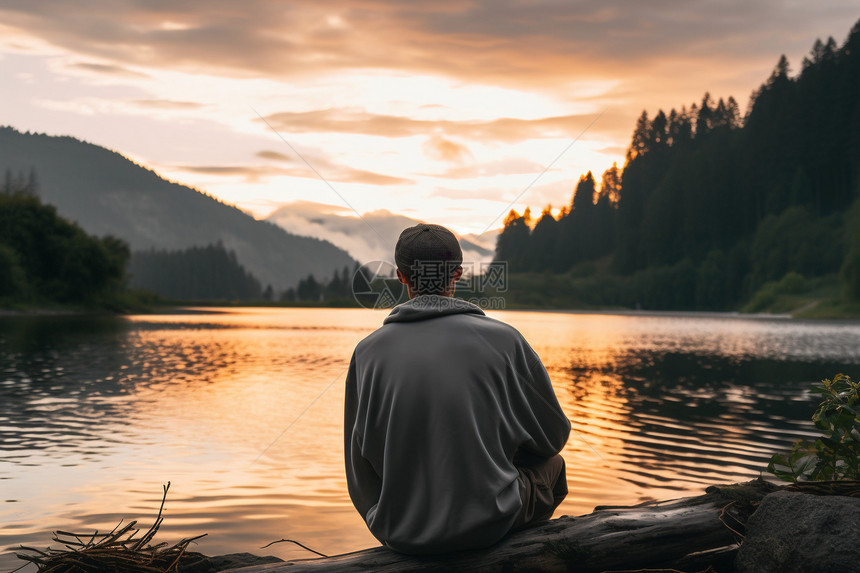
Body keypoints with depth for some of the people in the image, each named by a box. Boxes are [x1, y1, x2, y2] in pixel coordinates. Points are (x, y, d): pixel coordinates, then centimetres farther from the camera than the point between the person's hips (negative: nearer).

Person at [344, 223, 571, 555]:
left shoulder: (368, 352, -5)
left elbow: (359, 468, 4)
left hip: (400, 534, 3)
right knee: (552, 465, 28)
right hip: (486, 524, -3)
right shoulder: (502, 340, -11)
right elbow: (553, 433, 3)